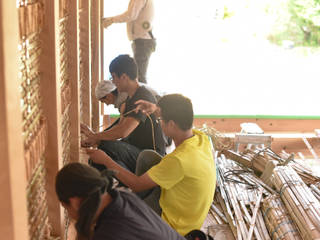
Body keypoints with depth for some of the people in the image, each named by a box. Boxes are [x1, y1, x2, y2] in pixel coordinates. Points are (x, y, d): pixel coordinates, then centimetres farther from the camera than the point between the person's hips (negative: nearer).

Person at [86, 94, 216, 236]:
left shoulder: (179, 160, -36)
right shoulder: (202, 139, -12)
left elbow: (136, 184, -23)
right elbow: (182, 122, 16)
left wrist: (105, 160, -14)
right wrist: (157, 109, 6)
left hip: (173, 227, -8)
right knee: (147, 156, 9)